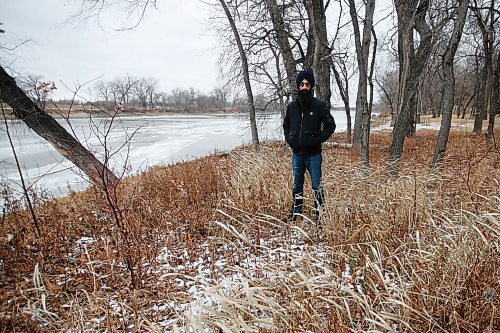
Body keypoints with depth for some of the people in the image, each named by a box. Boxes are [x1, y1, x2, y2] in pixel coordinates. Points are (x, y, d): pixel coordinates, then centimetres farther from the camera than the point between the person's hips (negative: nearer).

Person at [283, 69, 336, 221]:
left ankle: (320, 214, 10)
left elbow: (330, 125, -1)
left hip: (313, 154, -4)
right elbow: (286, 125, 20)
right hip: (297, 154, 5)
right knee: (297, 186, 16)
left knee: (316, 186, 0)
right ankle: (296, 212, 30)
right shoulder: (292, 106, 4)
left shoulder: (319, 105, -8)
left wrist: (318, 140, -11)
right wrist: (289, 139, 5)